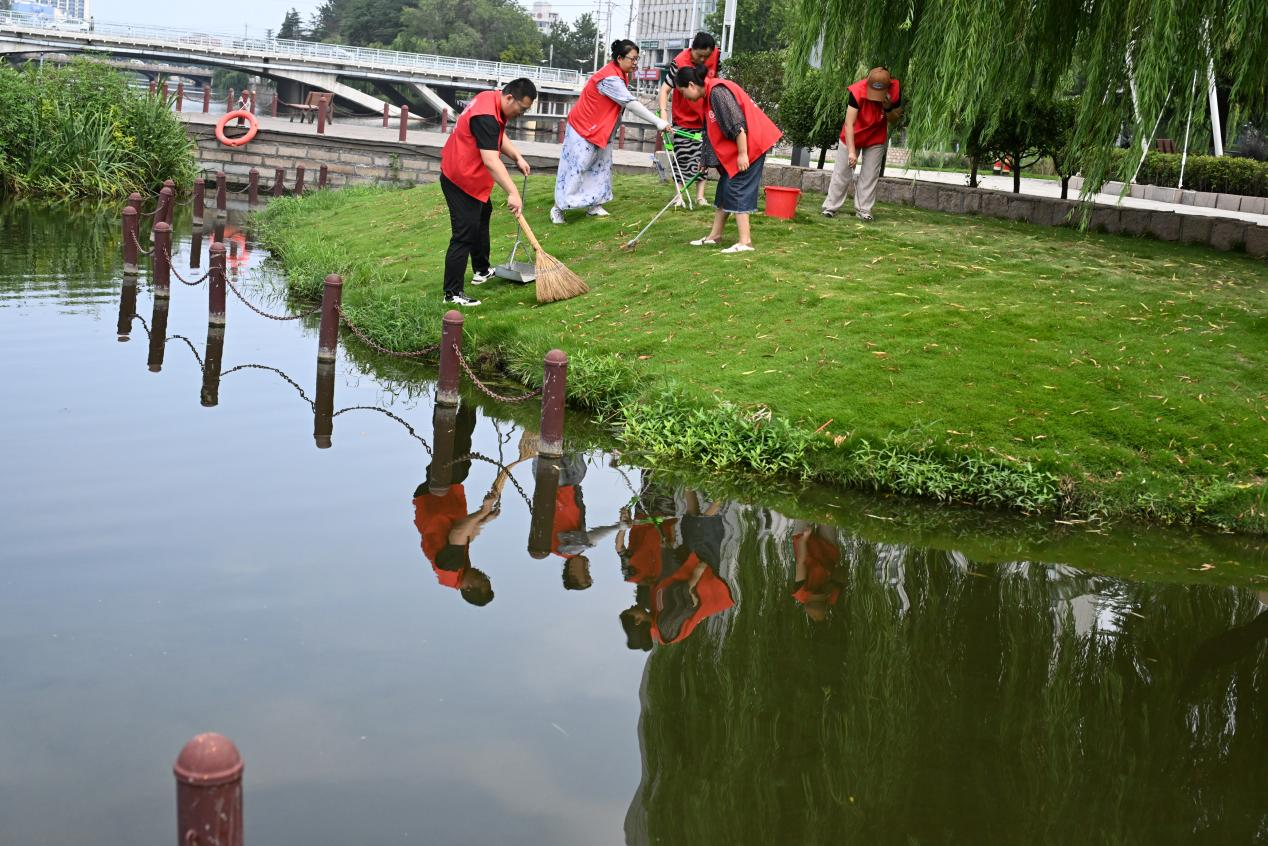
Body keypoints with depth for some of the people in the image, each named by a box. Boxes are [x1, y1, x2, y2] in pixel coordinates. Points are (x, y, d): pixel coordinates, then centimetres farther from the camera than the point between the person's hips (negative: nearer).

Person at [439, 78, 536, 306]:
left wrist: (517, 158, -2)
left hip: (469, 176, 11)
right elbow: (491, 161, -39)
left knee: (483, 215, 28)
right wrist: (513, 193, -43)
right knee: (464, 235, -10)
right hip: (461, 180, -11)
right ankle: (452, 294, -7)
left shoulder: (492, 99, 0)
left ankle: (481, 271, 44)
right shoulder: (486, 117, -31)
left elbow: (499, 137, 14)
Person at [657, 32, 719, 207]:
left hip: (705, 117, 4)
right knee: (682, 156, 2)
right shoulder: (679, 63, -23)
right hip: (683, 118, -4)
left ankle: (700, 195, 12)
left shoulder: (715, 54, -9)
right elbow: (665, 89, -26)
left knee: (702, 156, 7)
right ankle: (679, 195, 9)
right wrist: (664, 111, -40)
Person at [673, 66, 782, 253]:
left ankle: (745, 242, -10)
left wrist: (742, 154, -23)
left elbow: (738, 124, -24)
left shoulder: (718, 92, -20)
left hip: (750, 145, -10)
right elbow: (711, 131, 24)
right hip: (734, 148, 10)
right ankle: (714, 235, 24)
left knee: (737, 190, -10)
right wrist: (705, 159, 29)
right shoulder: (709, 94, 13)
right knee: (725, 187, 15)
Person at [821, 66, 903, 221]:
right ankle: (830, 207, 8)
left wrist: (889, 108, -31)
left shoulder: (895, 91, -23)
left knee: (870, 175, 3)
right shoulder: (857, 91, -33)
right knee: (841, 172, 1)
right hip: (852, 137, -2)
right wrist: (851, 151, -38)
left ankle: (863, 210, 9)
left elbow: (895, 120, -9)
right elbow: (849, 123, -33)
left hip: (876, 139, 2)